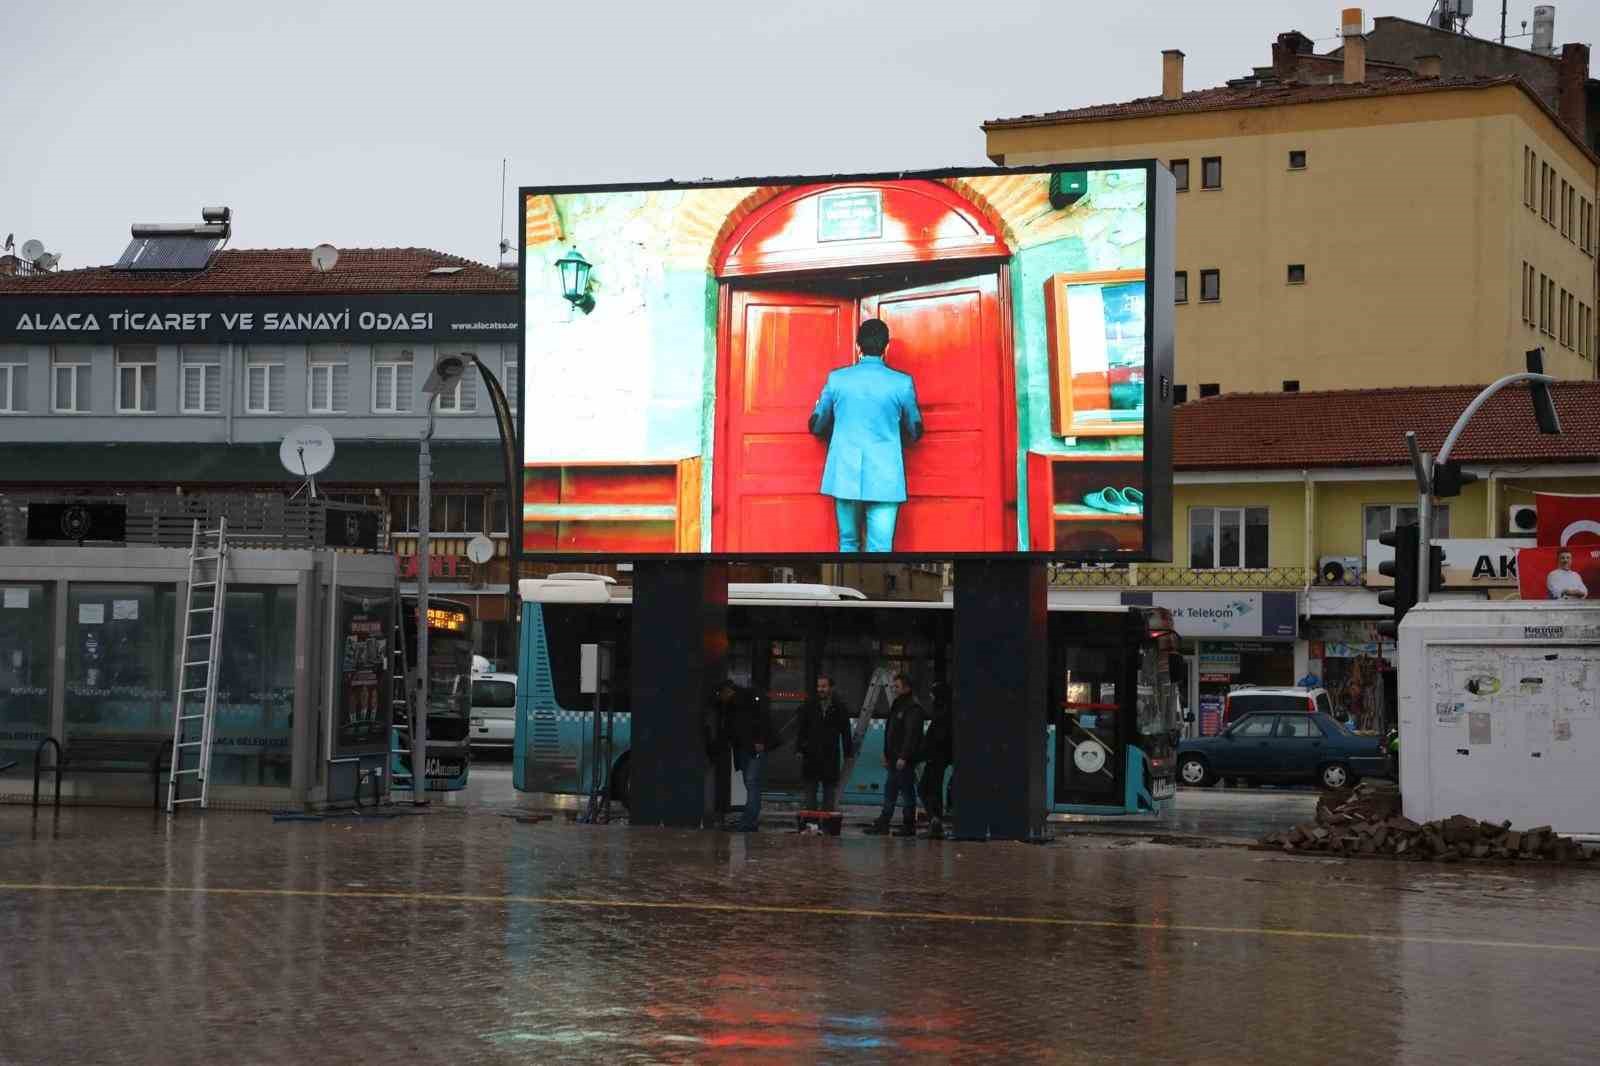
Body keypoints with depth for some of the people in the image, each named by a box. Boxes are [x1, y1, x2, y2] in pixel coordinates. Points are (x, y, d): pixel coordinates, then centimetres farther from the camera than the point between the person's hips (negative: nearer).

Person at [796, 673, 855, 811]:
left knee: (830, 788, 5)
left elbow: (846, 732, 4)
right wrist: (800, 749, -2)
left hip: (831, 754, -1)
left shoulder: (839, 707, 2)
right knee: (810, 786, 4)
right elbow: (801, 729, 5)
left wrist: (848, 753, 0)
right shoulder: (809, 705, 3)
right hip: (811, 754, 1)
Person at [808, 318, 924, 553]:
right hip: (885, 480, -2)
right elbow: (915, 432, 9)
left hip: (845, 477, 2)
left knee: (848, 544, 13)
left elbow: (817, 426, 10)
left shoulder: (837, 379, -1)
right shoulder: (902, 383, -3)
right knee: (880, 549, -3)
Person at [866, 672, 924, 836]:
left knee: (907, 792, -3)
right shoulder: (896, 706, 17)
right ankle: (882, 824, 12)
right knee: (889, 792, 9)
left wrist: (903, 757, -24)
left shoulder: (913, 708, -12)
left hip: (905, 760, -10)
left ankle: (909, 826, 2)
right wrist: (886, 754, 18)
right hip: (894, 759, 10)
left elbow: (911, 735, -20)